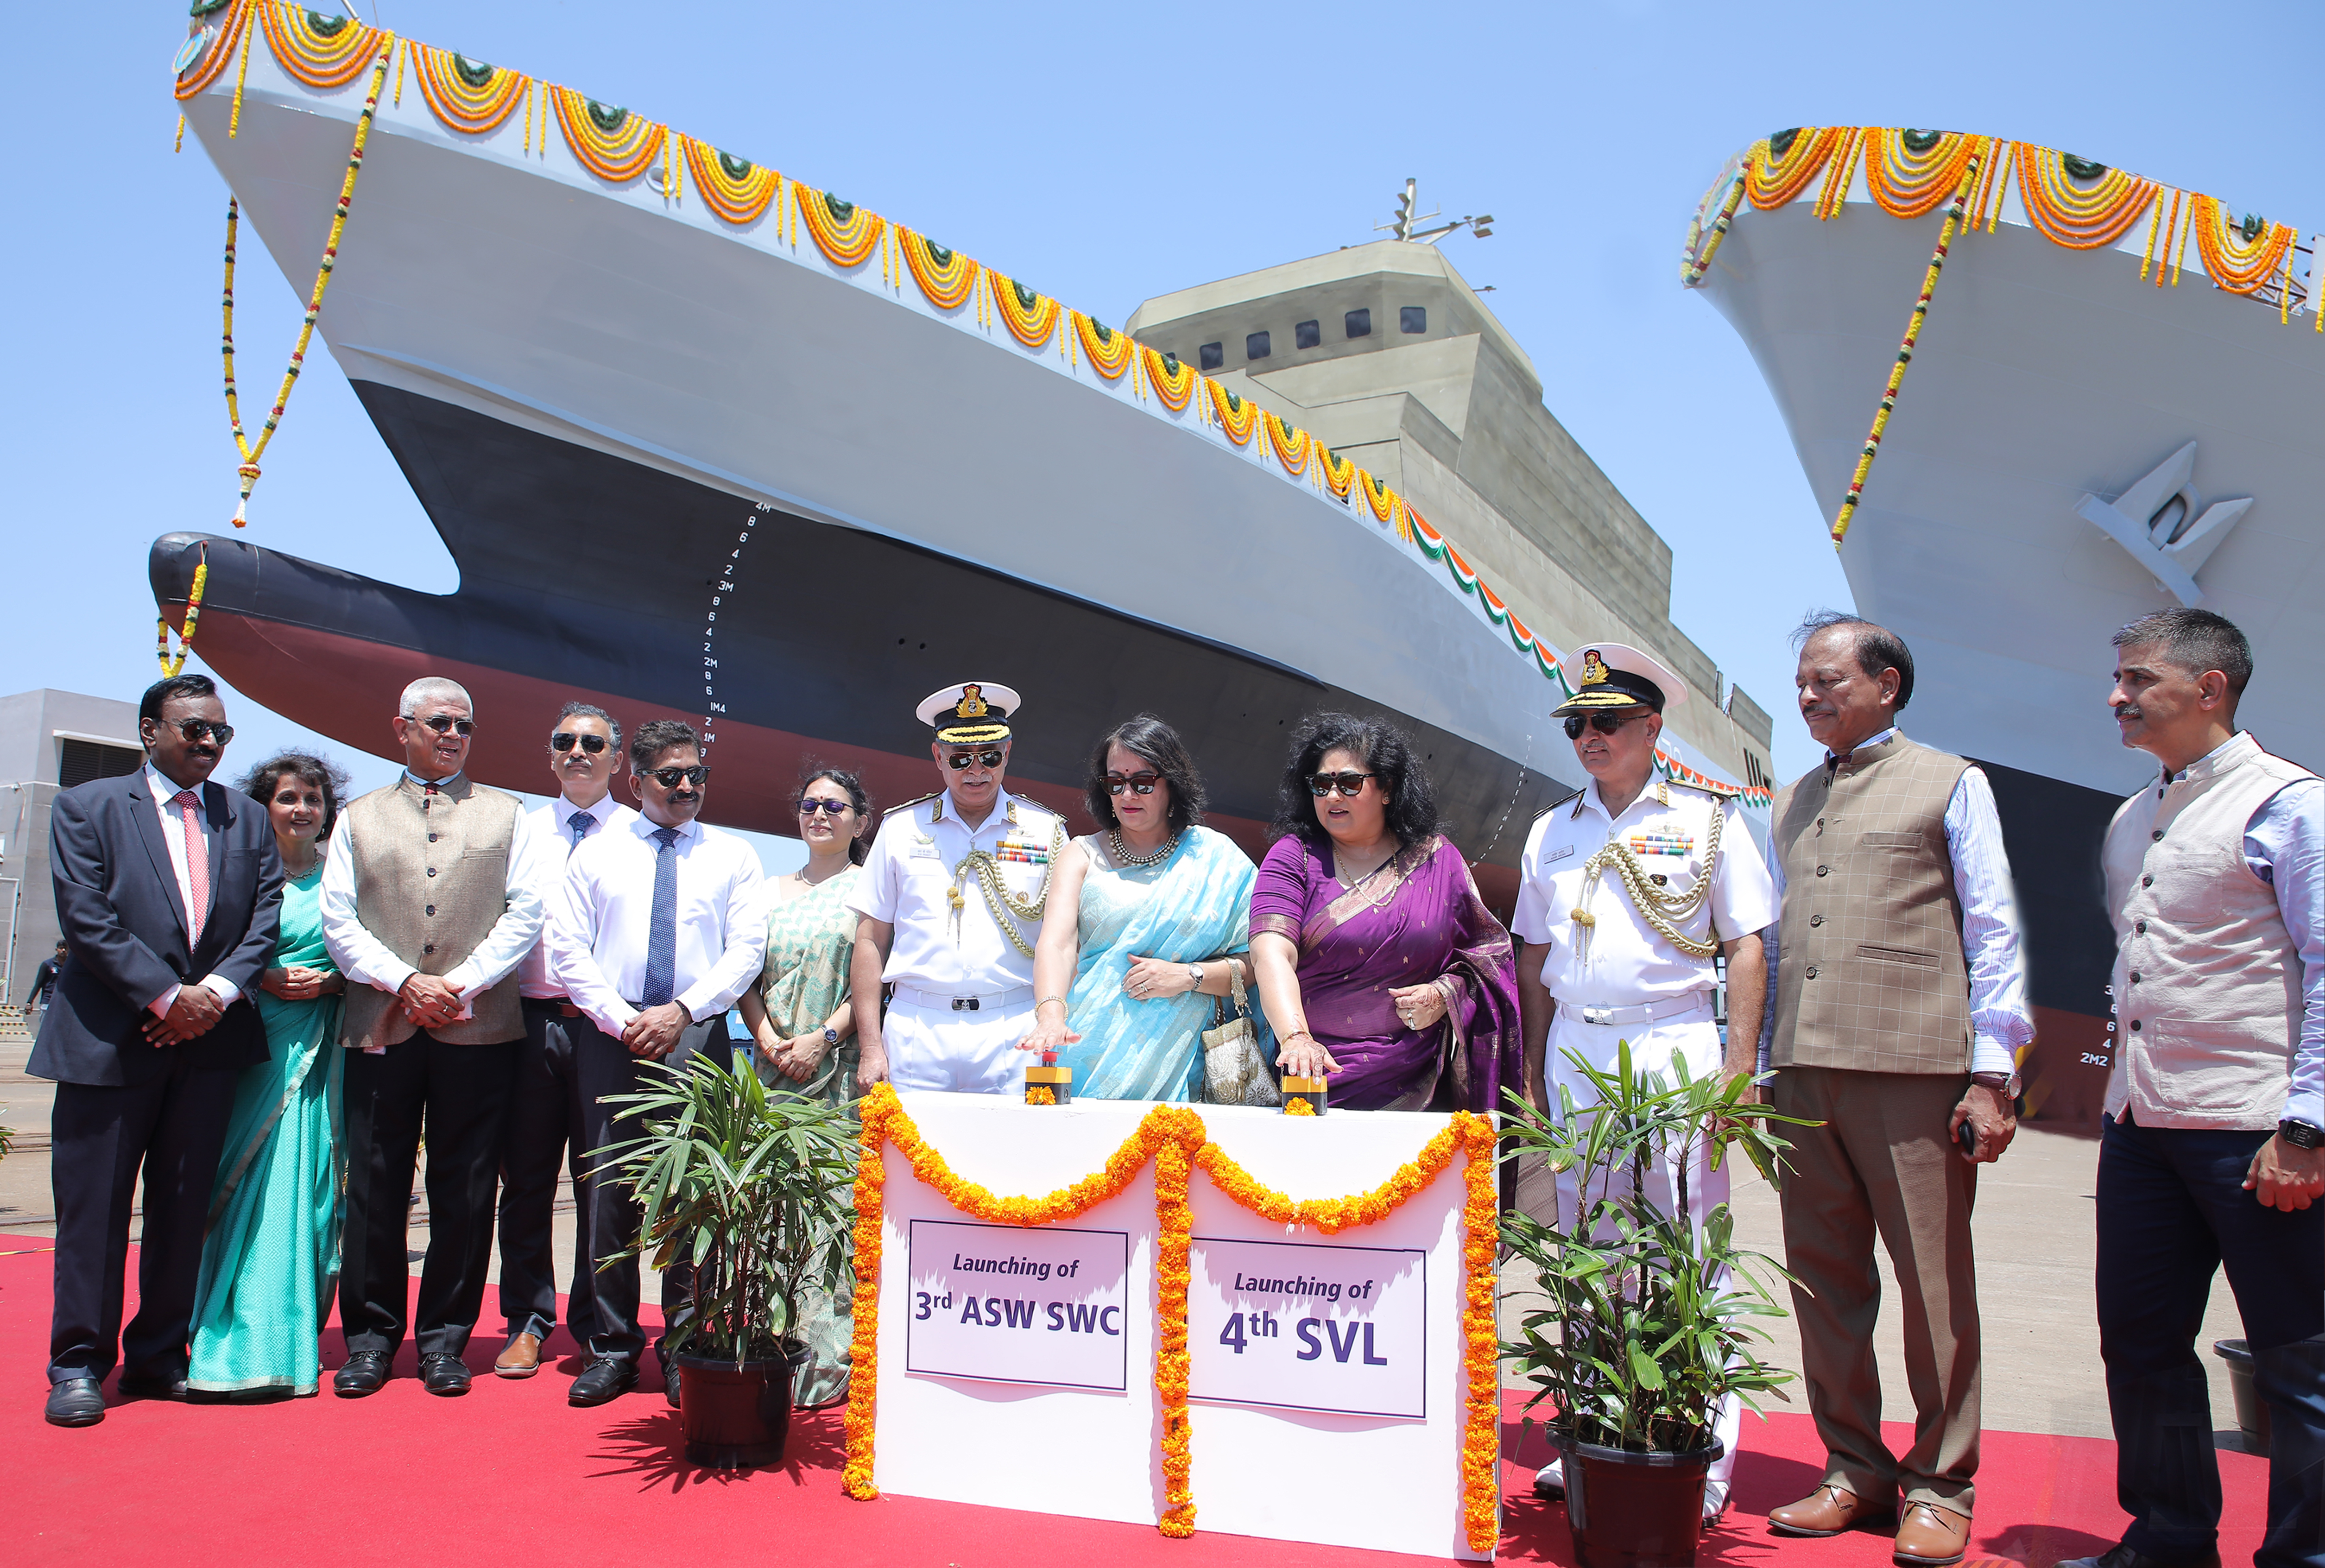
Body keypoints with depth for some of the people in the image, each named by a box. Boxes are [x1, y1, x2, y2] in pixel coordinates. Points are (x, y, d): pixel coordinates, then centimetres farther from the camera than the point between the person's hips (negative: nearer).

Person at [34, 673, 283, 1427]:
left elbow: (267, 918, 5)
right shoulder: (86, 807, 2)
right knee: (94, 1206, 2)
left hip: (210, 1037, 3)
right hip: (109, 1040, -3)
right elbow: (87, 920, -8)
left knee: (184, 1205, 8)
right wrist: (167, 995, -13)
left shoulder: (248, 820, 12)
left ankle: (159, 1357, 19)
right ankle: (78, 1365, 13)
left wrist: (216, 992, -10)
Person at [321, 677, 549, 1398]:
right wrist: (404, 982, -8)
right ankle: (371, 1334, 16)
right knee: (375, 1184, 3)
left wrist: (461, 985, -8)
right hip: (381, 1026, 1)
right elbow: (338, 919, 6)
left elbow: (525, 912, 3)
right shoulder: (359, 819, 15)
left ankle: (444, 1337, 13)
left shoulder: (505, 815, 13)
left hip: (479, 1026, -1)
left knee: (465, 1189, 2)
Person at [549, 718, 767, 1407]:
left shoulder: (734, 857, 11)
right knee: (606, 1191, 2)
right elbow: (568, 949, 5)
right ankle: (611, 1349, 13)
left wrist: (683, 1010, -11)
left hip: (697, 1035, -1)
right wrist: (622, 1020, -8)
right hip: (610, 1035, 1)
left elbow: (747, 949, 2)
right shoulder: (596, 855, 12)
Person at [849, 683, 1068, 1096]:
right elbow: (871, 940, 10)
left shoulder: (1045, 831, 8)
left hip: (1014, 1033, 0)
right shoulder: (901, 827, 10)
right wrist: (870, 1048, 3)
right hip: (916, 1030, 1)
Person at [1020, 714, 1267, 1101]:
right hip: (1090, 1049, 0)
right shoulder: (1083, 855, 11)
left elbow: (1256, 965, 6)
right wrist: (1051, 1015, -23)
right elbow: (1057, 943, -5)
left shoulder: (1216, 858, 10)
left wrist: (1188, 975, -10)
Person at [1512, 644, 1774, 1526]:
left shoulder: (1708, 821, 2)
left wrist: (1739, 1067, -6)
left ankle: (1705, 1455, 8)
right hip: (1576, 1053, 4)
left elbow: (1746, 950, 0)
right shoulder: (1551, 833, 14)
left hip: (1673, 1047, -4)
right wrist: (1535, 1068, 13)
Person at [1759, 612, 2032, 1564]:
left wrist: (1991, 1075, -6)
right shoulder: (1790, 804, 19)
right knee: (1823, 1280, 7)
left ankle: (1940, 1491, 14)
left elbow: (1994, 935, 2)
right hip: (1803, 1075, 5)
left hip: (1913, 1069, -5)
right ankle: (1855, 1470, 20)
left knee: (1933, 1286, 1)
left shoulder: (1950, 785, 6)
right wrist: (1757, 1068, 15)